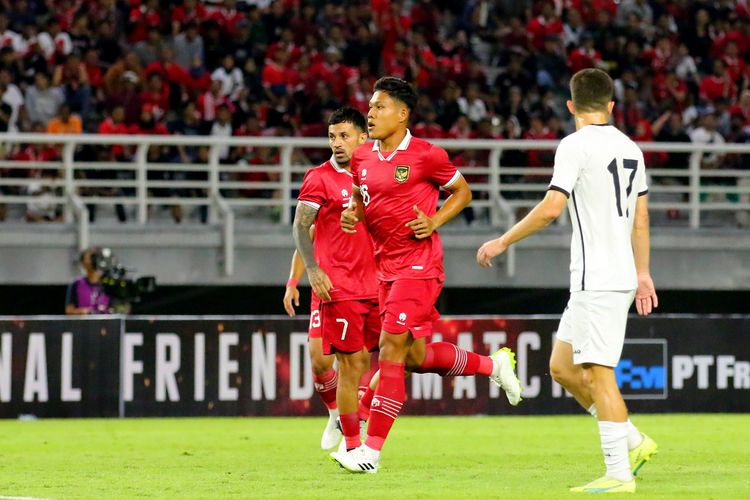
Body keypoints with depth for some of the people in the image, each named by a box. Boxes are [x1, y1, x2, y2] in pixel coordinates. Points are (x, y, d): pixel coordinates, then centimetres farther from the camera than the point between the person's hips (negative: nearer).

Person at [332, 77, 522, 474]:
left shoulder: (425, 156, -9)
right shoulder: (363, 159, 8)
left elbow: (462, 192, 3)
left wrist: (434, 222, -12)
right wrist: (353, 214, 2)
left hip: (419, 265, -8)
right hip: (387, 267, 8)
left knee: (392, 347, -13)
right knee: (416, 356, 10)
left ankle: (371, 451, -13)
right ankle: (493, 365, 34)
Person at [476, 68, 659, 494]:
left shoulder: (576, 144, -10)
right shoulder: (630, 148, 14)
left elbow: (551, 207, -17)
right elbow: (640, 217, 19)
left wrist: (502, 242, -7)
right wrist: (642, 273, 26)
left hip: (596, 280, -8)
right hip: (621, 275, 8)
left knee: (599, 373, -8)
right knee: (563, 367, 15)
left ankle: (619, 474, -10)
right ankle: (634, 442, 15)